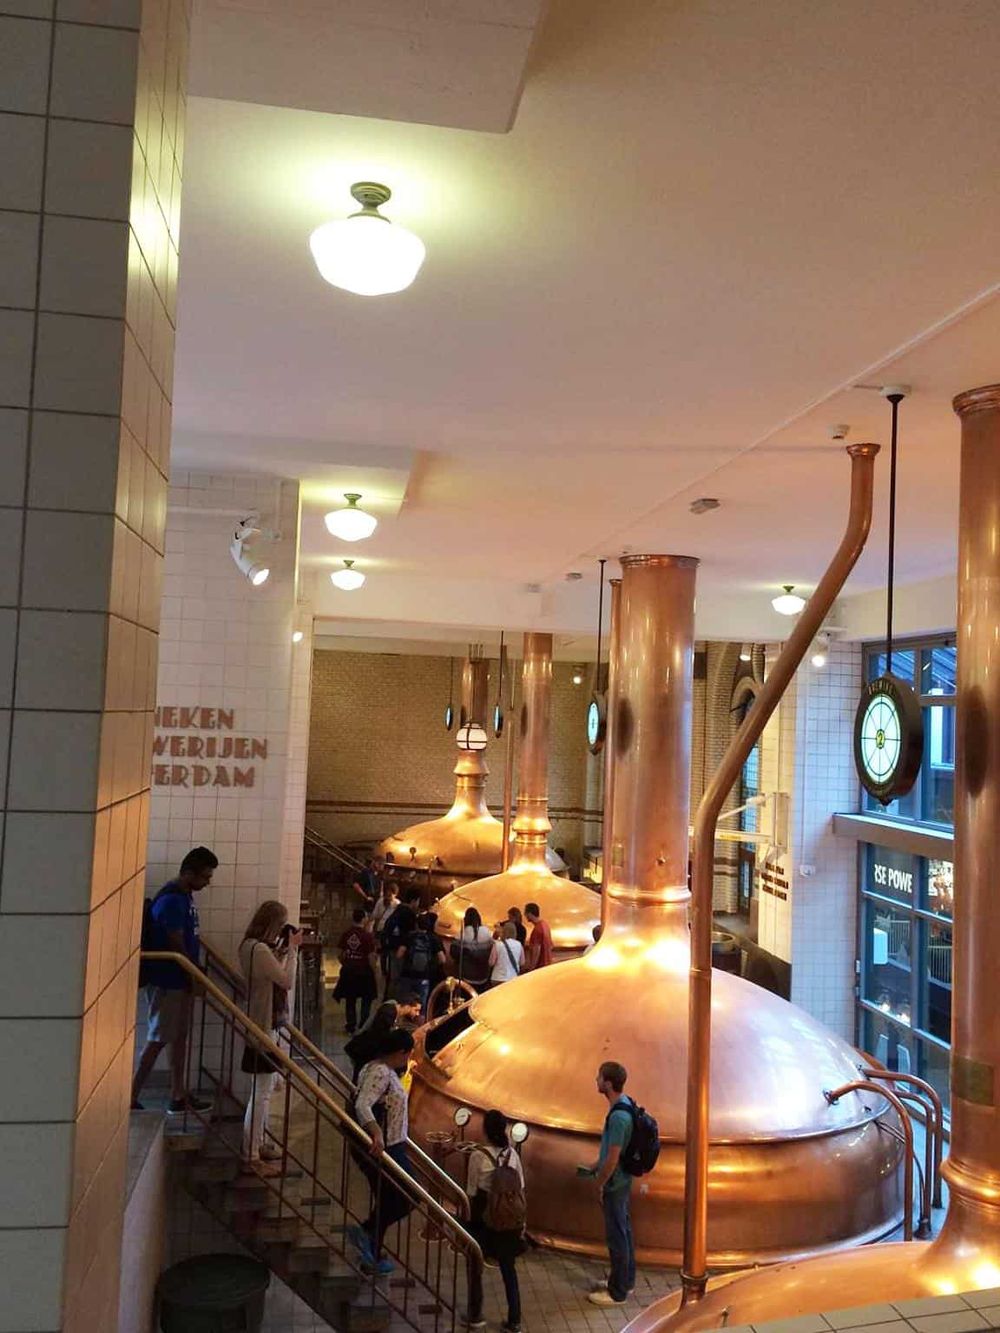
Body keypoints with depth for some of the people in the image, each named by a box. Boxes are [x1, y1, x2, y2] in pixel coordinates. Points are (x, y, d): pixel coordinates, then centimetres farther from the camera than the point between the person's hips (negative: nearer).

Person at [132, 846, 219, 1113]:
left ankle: (179, 1097, 24)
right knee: (157, 1040, -2)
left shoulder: (185, 895, 9)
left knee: (180, 1037, 15)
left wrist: (197, 971, 17)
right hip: (166, 981, -10)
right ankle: (131, 1099, 8)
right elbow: (176, 947, -21)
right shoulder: (171, 901, -22)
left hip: (180, 979, 10)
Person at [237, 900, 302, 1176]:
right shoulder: (260, 950, -24)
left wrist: (283, 949, 4)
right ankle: (252, 1157, 5)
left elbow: (275, 974, 13)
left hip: (259, 1023, 11)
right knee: (261, 1093, -2)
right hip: (263, 1027, -11)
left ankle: (256, 1145, 32)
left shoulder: (251, 946, 7)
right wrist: (292, 949, -13)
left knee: (262, 1090, 20)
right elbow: (288, 981, -20)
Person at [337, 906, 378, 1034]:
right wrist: (373, 970, 0)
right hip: (364, 971, -3)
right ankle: (364, 1025, 13)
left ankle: (351, 1025, 18)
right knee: (366, 999, 15)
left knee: (350, 1000, 16)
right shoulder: (368, 935, -16)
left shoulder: (346, 933, -4)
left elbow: (339, 952, 3)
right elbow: (371, 956, -15)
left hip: (348, 970, 3)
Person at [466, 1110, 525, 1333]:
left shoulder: (478, 1155, -16)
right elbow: (520, 1188, 2)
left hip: (482, 1215, -3)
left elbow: (471, 1191, -10)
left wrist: (467, 1215, 3)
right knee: (509, 1269, 13)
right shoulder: (512, 1154, -5)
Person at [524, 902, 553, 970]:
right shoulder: (545, 924, 7)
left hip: (540, 965, -9)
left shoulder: (537, 928, -22)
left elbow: (536, 950, -24)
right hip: (547, 963, 9)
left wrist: (531, 967, -20)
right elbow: (550, 945, 16)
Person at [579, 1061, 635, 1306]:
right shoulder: (625, 1104, 1)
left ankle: (617, 1292, 18)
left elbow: (612, 1158, -25)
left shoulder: (618, 1116, -30)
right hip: (623, 1179, 9)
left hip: (615, 1184, -9)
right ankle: (626, 1281, 35)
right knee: (624, 1231, 20)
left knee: (617, 1236, 5)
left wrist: (599, 1185, -13)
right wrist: (595, 1167, 16)